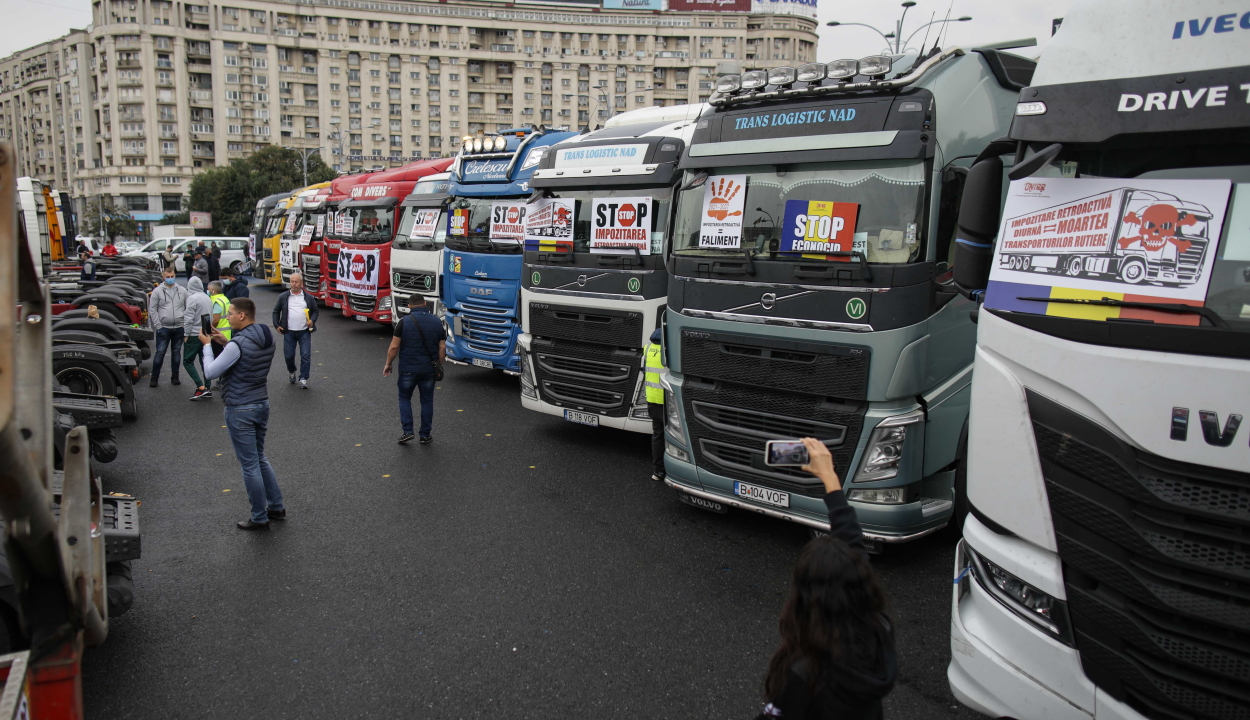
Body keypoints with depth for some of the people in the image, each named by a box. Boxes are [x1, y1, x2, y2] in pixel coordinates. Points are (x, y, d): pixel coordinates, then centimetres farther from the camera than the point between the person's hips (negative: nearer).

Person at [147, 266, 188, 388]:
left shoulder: (182, 290, 6)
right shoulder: (157, 291, 0)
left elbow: (188, 308, 9)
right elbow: (152, 310, -1)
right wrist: (158, 325, -7)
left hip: (179, 328, 2)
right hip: (163, 328, -2)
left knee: (176, 352, 11)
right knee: (160, 352, -3)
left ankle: (175, 377, 20)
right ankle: (154, 378, 5)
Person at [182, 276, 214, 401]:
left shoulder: (192, 298, -13)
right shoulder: (208, 298, 9)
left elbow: (189, 319, -16)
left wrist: (186, 334, -9)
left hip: (194, 335, -7)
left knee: (187, 361, 0)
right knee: (205, 361, 11)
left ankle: (201, 387, -12)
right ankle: (207, 389, 11)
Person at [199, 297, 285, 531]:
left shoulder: (238, 343, -22)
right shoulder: (268, 338, 3)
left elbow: (210, 372, -16)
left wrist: (207, 345, -3)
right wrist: (226, 341, 13)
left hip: (240, 410, -8)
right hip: (262, 404, 8)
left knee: (250, 465, 3)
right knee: (260, 458, 22)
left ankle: (260, 518, 13)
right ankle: (277, 506, 27)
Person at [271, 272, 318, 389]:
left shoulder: (309, 298, 6)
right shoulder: (283, 297, 6)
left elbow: (315, 311, 15)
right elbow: (276, 311, 15)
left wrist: (312, 320, -4)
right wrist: (276, 325, 5)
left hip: (304, 331, -1)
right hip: (289, 332, 1)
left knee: (306, 355, -7)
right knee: (289, 355, 5)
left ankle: (303, 379, -2)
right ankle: (292, 372, 34)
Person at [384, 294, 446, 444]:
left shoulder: (404, 322, -8)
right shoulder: (437, 323, 1)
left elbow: (394, 347, -8)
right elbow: (442, 349, 1)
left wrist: (388, 364, 5)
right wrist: (439, 366, 12)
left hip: (408, 369, -2)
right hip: (429, 369, 2)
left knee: (404, 398, 15)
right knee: (427, 401, 12)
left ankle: (407, 432, 6)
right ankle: (425, 435, 15)